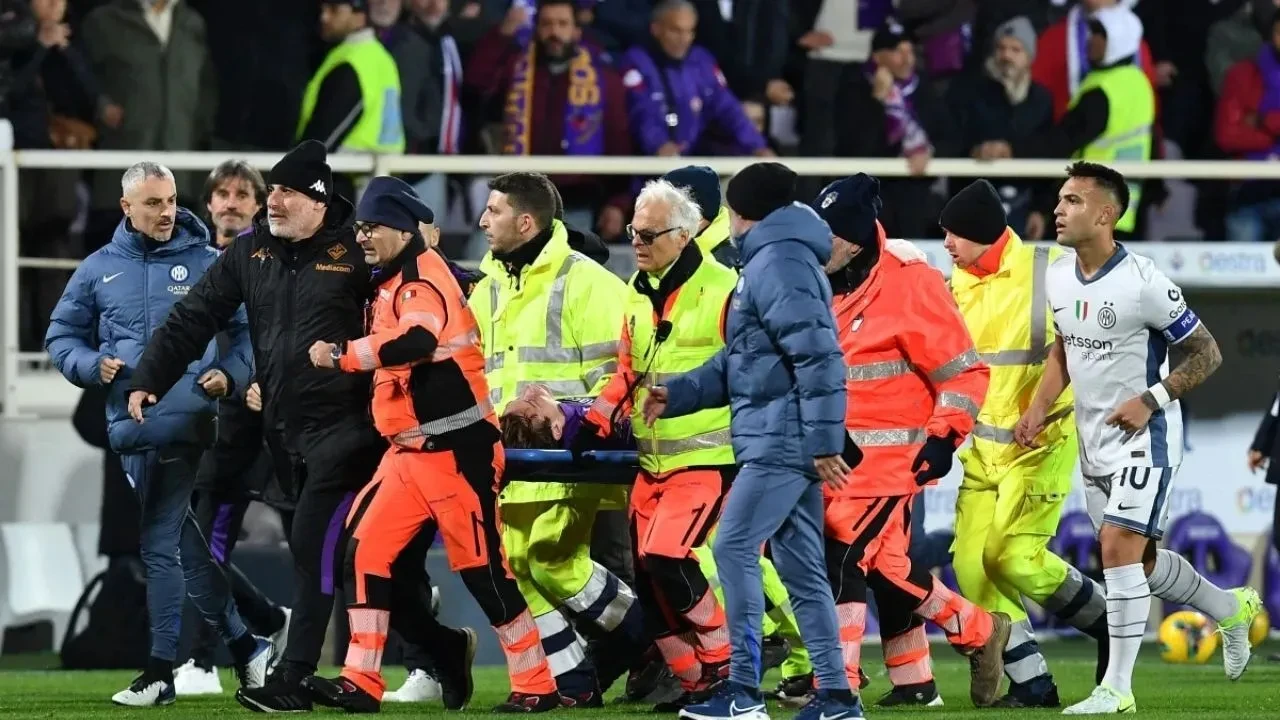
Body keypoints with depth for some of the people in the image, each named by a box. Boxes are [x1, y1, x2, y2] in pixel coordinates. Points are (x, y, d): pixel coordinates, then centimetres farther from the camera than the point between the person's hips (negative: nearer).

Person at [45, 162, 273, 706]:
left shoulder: (206, 264, 3)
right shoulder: (99, 270, 11)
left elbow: (247, 329, 5)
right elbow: (61, 336, 16)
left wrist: (230, 374, -12)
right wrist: (92, 365, -2)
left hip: (183, 422, -4)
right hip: (129, 426, 4)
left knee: (160, 544, -7)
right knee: (183, 543, 8)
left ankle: (161, 671, -2)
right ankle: (244, 645, 19)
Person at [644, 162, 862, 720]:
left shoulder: (779, 263, -13)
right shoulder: (769, 261, 20)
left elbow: (818, 356, -20)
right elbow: (738, 363, 24)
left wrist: (824, 441, -22)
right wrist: (675, 396, 18)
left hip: (783, 442, -10)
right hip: (780, 442, 10)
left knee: (734, 547, -10)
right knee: (800, 567, 9)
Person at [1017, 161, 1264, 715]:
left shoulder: (1143, 283, -20)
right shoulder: (1059, 277, 1)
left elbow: (1206, 354, -12)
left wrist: (1152, 400, -20)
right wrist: (1039, 408, 6)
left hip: (1143, 436, -8)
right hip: (1094, 440, 8)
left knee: (1119, 545, -18)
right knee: (1138, 561, 15)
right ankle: (1231, 609, 41)